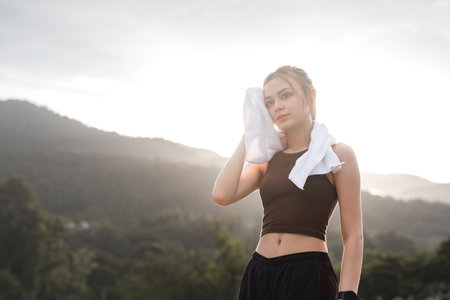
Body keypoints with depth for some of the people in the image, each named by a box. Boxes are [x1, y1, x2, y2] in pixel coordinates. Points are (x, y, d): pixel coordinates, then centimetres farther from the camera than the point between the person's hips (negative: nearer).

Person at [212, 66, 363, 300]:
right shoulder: (266, 158, 13)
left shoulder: (336, 154, 1)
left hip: (309, 277, -4)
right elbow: (222, 195, -6)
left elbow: (353, 236, -3)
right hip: (259, 274, 4)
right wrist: (249, 138, 3)